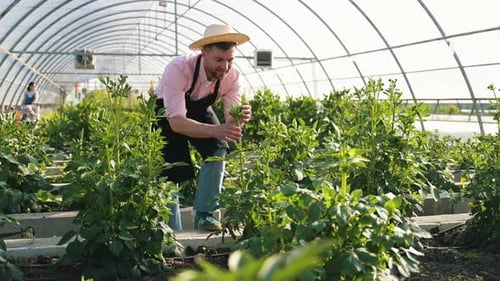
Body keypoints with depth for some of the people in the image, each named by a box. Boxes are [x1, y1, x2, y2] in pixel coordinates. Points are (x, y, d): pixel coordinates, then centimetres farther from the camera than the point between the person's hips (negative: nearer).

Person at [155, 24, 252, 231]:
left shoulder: (232, 76, -25)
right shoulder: (179, 69, -40)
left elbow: (230, 122, -23)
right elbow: (176, 122, -46)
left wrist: (239, 119, -48)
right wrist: (216, 130, -60)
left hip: (199, 110, 3)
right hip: (168, 114, -3)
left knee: (219, 149, -22)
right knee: (170, 174, -10)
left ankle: (204, 214, -12)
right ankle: (172, 230, 10)